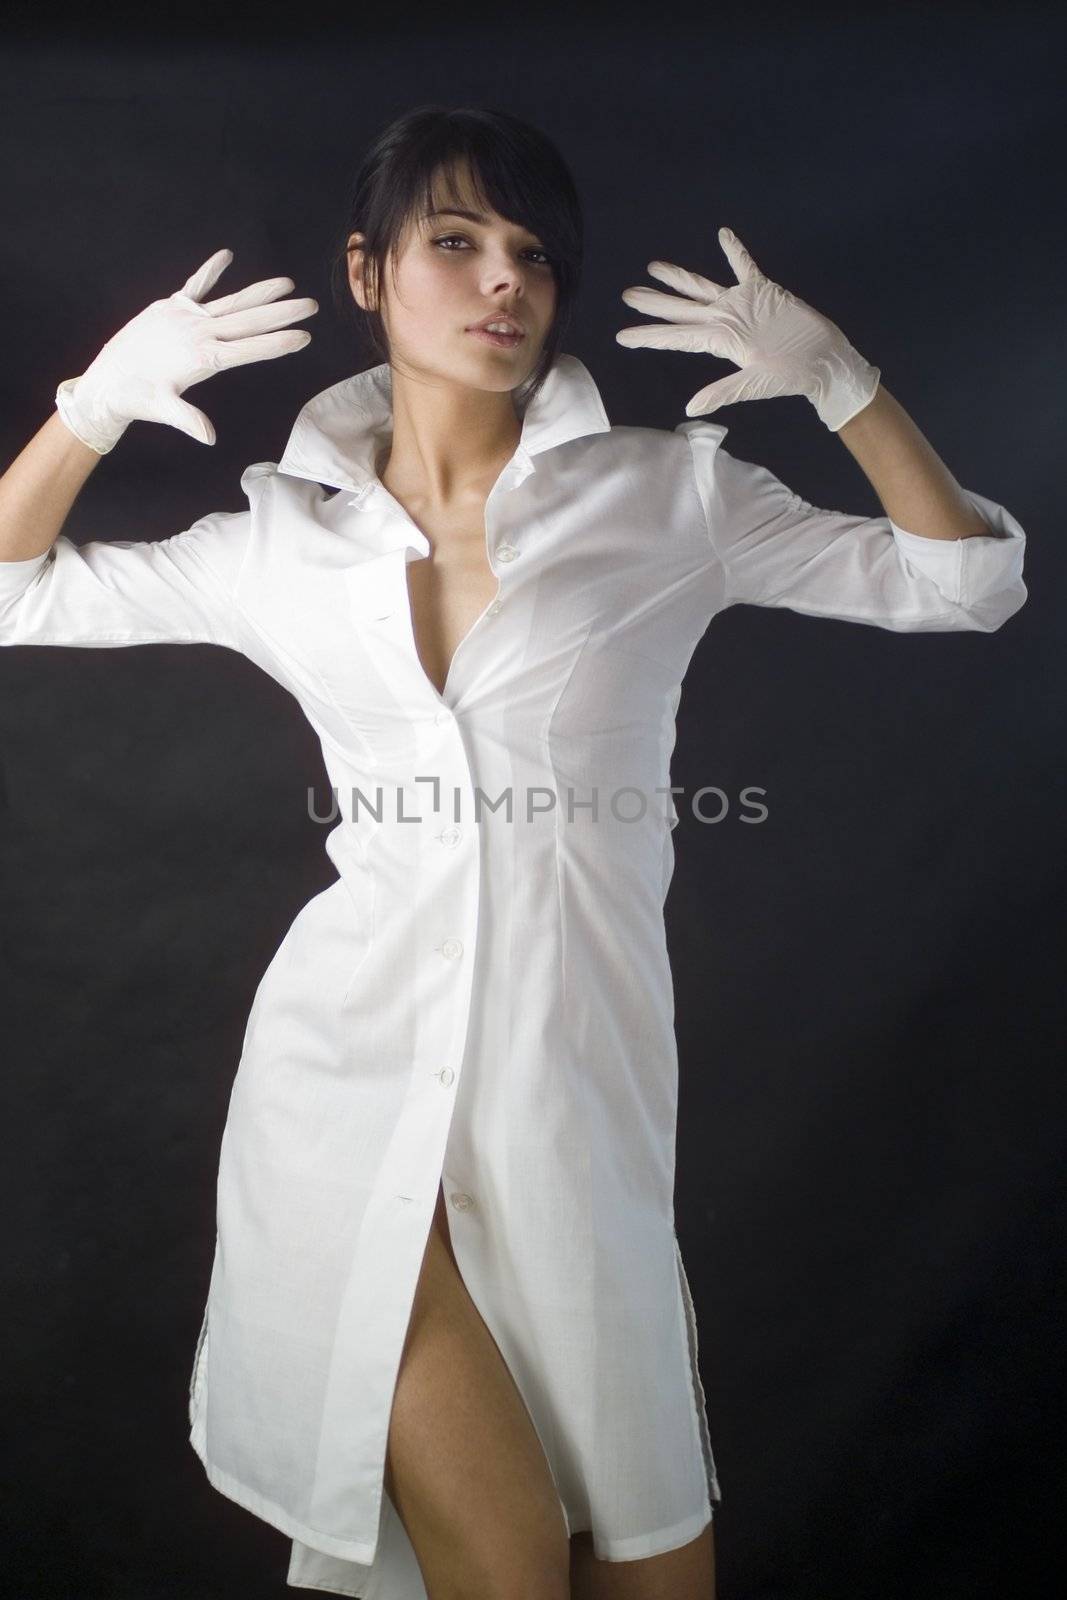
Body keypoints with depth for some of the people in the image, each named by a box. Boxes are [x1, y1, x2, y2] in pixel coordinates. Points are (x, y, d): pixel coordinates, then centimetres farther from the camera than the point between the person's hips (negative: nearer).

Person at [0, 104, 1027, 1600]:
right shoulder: (287, 539, 7)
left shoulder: (667, 492, 4)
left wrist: (836, 377, -6)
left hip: (580, 1074, 1)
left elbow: (965, 580, 6)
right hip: (359, 1080, 0)